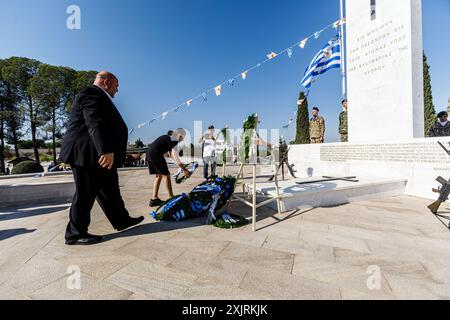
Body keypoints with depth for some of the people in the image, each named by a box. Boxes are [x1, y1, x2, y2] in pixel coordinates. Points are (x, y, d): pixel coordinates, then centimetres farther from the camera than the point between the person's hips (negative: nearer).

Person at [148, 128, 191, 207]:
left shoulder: (168, 138, 21)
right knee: (166, 175, -2)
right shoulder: (174, 140, -8)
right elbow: (175, 156, -15)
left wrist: (181, 164, 28)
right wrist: (184, 169, -12)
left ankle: (154, 199, 17)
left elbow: (172, 153, 26)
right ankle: (171, 198, 5)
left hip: (150, 153, 10)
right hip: (156, 154, -10)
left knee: (159, 175, 15)